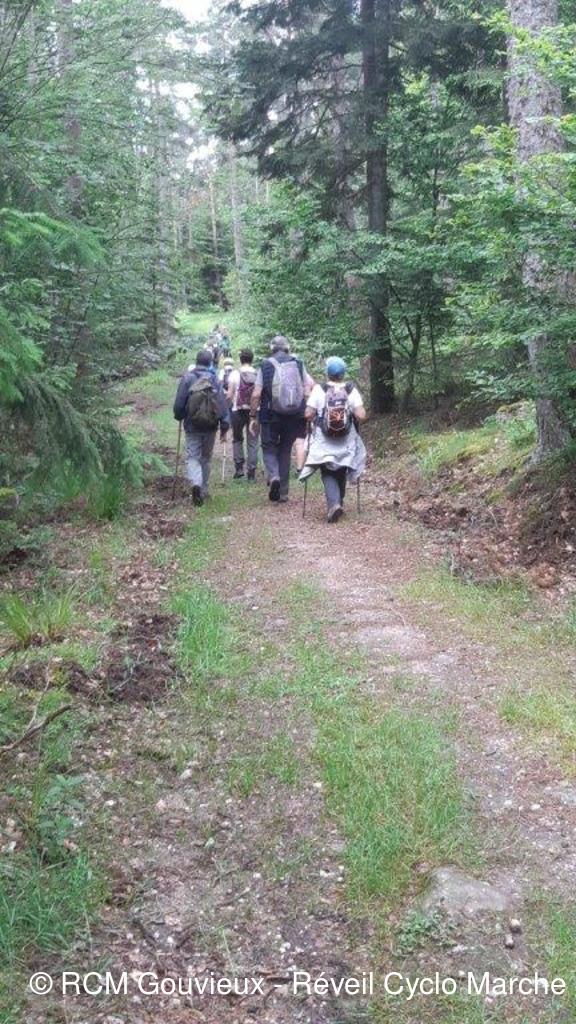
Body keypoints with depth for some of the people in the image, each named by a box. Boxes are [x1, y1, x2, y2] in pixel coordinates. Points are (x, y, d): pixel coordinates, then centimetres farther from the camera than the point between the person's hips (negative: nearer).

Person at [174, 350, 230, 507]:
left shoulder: (187, 378, -6)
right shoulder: (214, 380, -3)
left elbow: (179, 403, -5)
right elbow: (223, 404, -4)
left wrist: (179, 416, 16)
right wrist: (224, 428, 1)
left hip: (192, 426, -2)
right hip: (210, 427, 2)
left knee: (192, 457, 2)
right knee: (206, 458, 15)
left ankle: (196, 483, -24)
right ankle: (203, 491, 22)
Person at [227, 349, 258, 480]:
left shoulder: (235, 374, -4)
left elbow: (229, 395, -7)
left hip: (238, 410, -1)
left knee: (237, 439, 16)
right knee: (252, 442, 6)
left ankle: (239, 468, 6)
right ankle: (251, 472, 4)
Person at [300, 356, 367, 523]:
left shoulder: (319, 390, -7)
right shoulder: (351, 391, -5)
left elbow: (308, 414, -11)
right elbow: (361, 416, -13)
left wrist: (315, 422, 9)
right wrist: (354, 420, 8)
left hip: (324, 442, -1)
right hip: (346, 443, 1)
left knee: (328, 473, 5)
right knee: (341, 473, 19)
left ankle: (334, 503, -17)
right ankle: (338, 503, 28)